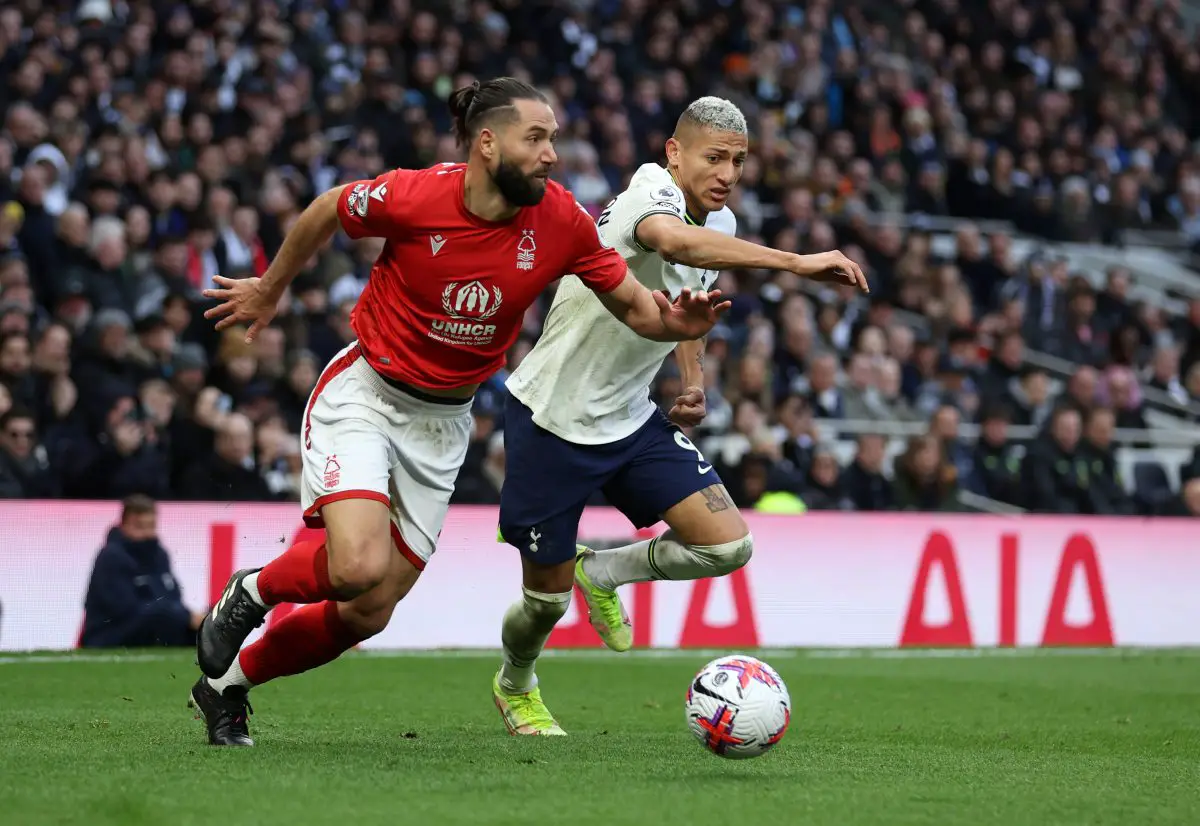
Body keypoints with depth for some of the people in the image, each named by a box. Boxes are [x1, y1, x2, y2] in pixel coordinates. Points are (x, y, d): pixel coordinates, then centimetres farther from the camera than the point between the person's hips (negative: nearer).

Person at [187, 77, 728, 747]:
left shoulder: (561, 221, -11)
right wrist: (269, 289, 15)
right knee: (359, 568, -26)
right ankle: (253, 593, 7)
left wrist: (677, 322, -25)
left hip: (443, 423, 4)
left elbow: (633, 306, -2)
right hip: (363, 394, -4)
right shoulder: (411, 196, -20)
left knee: (369, 614, 3)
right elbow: (326, 212, 0)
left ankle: (228, 684, 27)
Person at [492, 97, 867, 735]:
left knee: (727, 543, -9)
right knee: (547, 598, 4)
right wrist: (796, 263, -55)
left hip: (630, 420, 7)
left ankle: (600, 572, 18)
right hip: (550, 418, -7)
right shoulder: (650, 191, -23)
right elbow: (675, 241, -49)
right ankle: (514, 687, 38)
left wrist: (693, 382, 7)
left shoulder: (721, 224, 3)